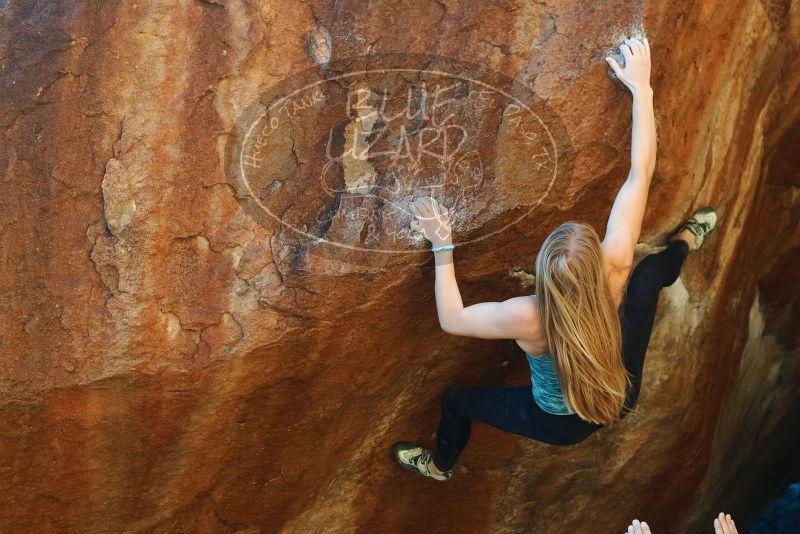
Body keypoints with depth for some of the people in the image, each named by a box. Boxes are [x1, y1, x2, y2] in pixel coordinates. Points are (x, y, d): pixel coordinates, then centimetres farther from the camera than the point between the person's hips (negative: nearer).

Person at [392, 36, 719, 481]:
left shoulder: (528, 318, -42)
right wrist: (641, 86, -23)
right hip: (622, 397, 3)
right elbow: (641, 173, -28)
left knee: (457, 399, 23)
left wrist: (442, 246, -24)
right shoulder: (615, 268, -35)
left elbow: (451, 319, -24)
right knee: (652, 271, 17)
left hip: (561, 425, -2)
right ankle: (687, 241, 53)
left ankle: (440, 464, 54)